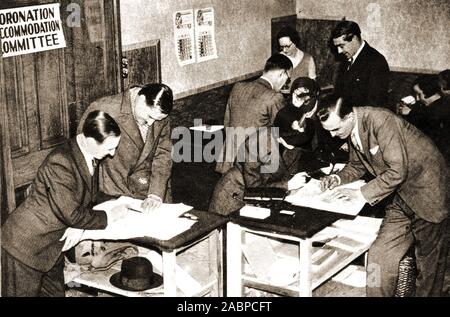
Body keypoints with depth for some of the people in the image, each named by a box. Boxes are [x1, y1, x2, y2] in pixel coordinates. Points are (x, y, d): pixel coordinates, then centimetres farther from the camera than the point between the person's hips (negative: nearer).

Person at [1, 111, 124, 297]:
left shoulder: (89, 156, -2)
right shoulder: (60, 163, -29)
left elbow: (90, 197, 12)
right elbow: (72, 215, -26)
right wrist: (111, 217, -16)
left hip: (52, 246, 8)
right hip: (26, 246, -8)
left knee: (55, 292, 15)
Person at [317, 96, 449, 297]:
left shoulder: (381, 121, -26)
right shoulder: (351, 130, 1)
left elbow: (397, 171, -27)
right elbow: (357, 166, 18)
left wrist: (361, 194, -23)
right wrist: (338, 178, -1)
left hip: (427, 190, -8)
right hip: (402, 195, 8)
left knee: (429, 259, 5)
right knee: (379, 256, 1)